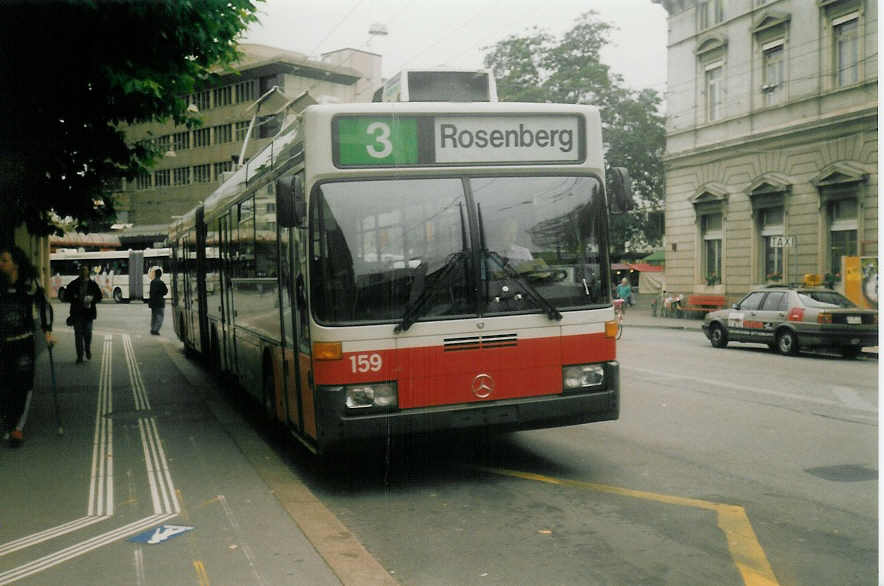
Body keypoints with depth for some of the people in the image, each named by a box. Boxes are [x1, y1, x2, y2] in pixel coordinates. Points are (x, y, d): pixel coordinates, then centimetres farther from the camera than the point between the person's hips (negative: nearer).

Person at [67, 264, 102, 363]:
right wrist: (74, 299, -13)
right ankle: (79, 356, 4)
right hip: (77, 313, 0)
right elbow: (66, 297, 8)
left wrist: (91, 299, -11)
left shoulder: (93, 284, 8)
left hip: (88, 312, 0)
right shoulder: (73, 284, 7)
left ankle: (88, 350, 23)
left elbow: (99, 296, 9)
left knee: (87, 333, -6)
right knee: (78, 334, -2)